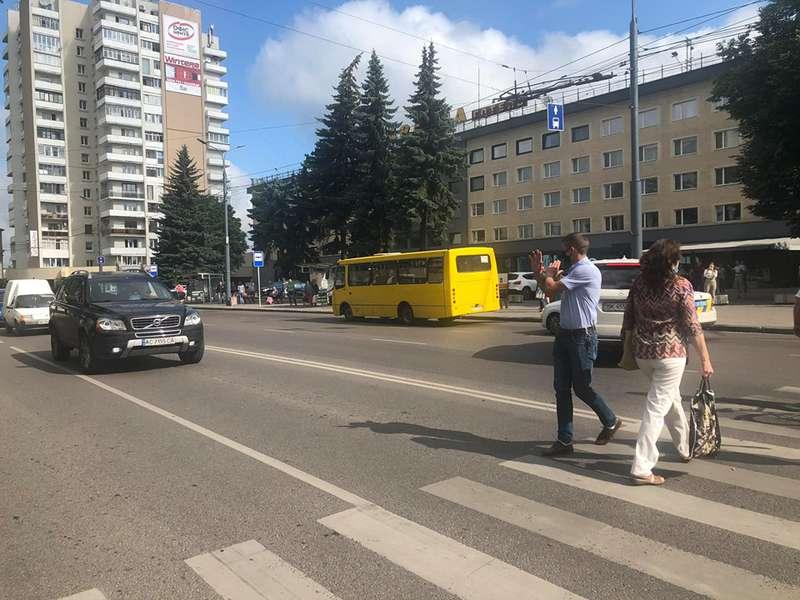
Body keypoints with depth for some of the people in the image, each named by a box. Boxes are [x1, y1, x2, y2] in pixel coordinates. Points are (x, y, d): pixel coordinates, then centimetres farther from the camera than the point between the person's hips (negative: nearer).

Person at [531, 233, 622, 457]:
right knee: (561, 388, 6)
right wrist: (538, 271, 14)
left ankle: (611, 421, 29)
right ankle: (564, 441, 11)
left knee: (581, 387, 2)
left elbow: (551, 288, -20)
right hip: (565, 335, 9)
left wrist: (548, 273, 0)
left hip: (582, 336, -9)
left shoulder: (586, 271, -16)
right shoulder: (574, 271, 16)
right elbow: (550, 291, 23)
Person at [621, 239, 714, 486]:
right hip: (670, 354, -5)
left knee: (670, 397, 25)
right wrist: (705, 359, -6)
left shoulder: (638, 284, 2)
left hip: (643, 352, 5)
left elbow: (628, 322, 6)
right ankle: (641, 468, -3)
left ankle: (686, 448, 42)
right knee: (657, 407, -3)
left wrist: (627, 352, 15)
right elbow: (692, 327, -11)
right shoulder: (681, 286, -10)